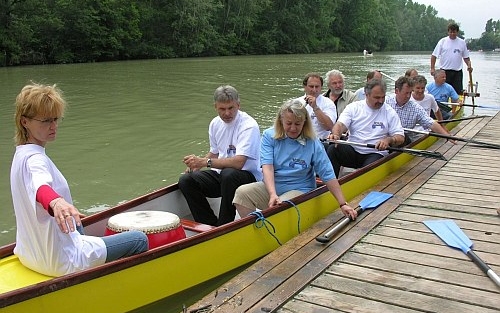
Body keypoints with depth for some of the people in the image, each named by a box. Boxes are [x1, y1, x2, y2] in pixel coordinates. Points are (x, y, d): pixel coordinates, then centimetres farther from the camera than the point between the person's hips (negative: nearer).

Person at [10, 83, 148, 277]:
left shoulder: (21, 153, 7)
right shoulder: (35, 159, -23)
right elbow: (40, 187, -46)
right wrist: (56, 202, -66)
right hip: (61, 261, -11)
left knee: (77, 226, 41)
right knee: (139, 240, -4)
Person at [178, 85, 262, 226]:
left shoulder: (249, 125, -15)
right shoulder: (215, 123, 8)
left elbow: (238, 162, -26)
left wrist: (205, 162, -30)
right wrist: (197, 164, 2)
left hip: (248, 176, -6)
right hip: (220, 174, 7)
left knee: (228, 174, -39)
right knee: (185, 180, -16)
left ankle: (224, 226, -22)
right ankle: (211, 225, -8)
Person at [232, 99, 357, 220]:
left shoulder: (313, 144, -7)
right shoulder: (269, 136, -4)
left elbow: (328, 176, -6)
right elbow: (267, 167, -15)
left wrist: (343, 204, -9)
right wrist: (273, 194, -31)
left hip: (298, 190, -2)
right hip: (271, 186, 3)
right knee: (242, 192, -22)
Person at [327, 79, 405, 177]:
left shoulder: (390, 112, 4)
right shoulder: (354, 107, 6)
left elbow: (400, 137, 2)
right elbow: (340, 125, -6)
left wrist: (389, 140, -22)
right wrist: (336, 134, -31)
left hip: (375, 154, -2)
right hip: (353, 150, 2)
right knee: (332, 149, -27)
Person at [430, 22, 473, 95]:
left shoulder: (462, 42, 7)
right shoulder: (442, 41, 1)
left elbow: (466, 57, 13)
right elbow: (434, 55, 0)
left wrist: (469, 65, -5)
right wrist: (432, 68, -9)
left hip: (457, 72, 2)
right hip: (444, 71, -2)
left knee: (458, 92, 1)